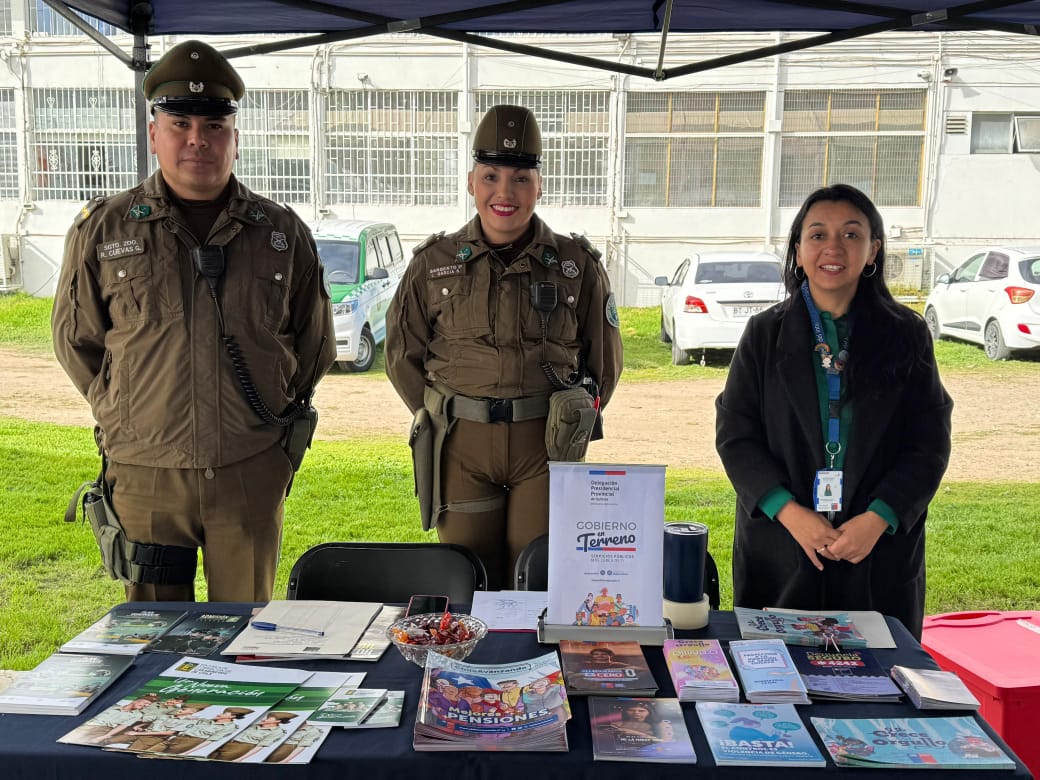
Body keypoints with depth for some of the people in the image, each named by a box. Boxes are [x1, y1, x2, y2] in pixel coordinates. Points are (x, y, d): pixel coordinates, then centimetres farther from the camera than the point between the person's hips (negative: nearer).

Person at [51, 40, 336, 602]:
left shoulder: (283, 233, 4)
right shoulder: (103, 229, 2)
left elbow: (314, 343, 14)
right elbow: (75, 339, 12)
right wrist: (122, 413, 8)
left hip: (253, 472, 1)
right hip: (146, 472, 0)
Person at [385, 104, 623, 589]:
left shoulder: (578, 264, 3)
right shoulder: (434, 263, 5)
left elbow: (604, 360, 11)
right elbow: (402, 353, 12)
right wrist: (445, 420, 6)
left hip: (546, 445, -1)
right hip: (460, 446, 1)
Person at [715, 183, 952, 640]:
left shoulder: (906, 336, 3)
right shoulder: (766, 334, 3)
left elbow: (930, 444, 0)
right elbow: (734, 435, -2)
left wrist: (877, 520, -13)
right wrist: (790, 513, -14)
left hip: (881, 550, 0)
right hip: (780, 549, 0)